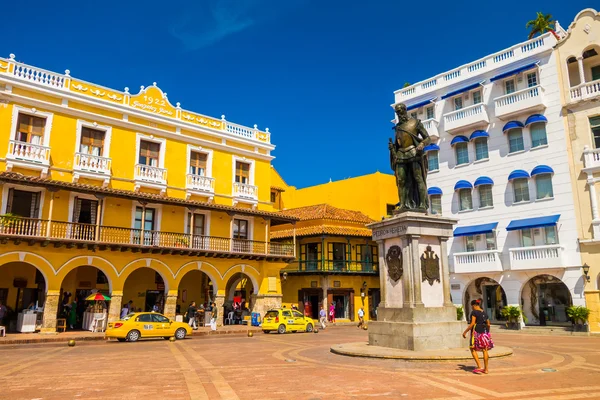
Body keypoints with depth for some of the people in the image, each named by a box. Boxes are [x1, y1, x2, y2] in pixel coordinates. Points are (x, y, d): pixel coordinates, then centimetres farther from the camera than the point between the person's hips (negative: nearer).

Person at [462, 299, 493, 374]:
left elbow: (472, 324, -18)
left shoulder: (474, 312, -10)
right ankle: (486, 369, 12)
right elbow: (488, 324, 16)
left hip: (477, 332, -7)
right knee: (484, 350, 8)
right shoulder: (484, 313, 12)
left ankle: (479, 367, -6)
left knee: (473, 349, 3)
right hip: (485, 332, 7)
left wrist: (465, 332, -14)